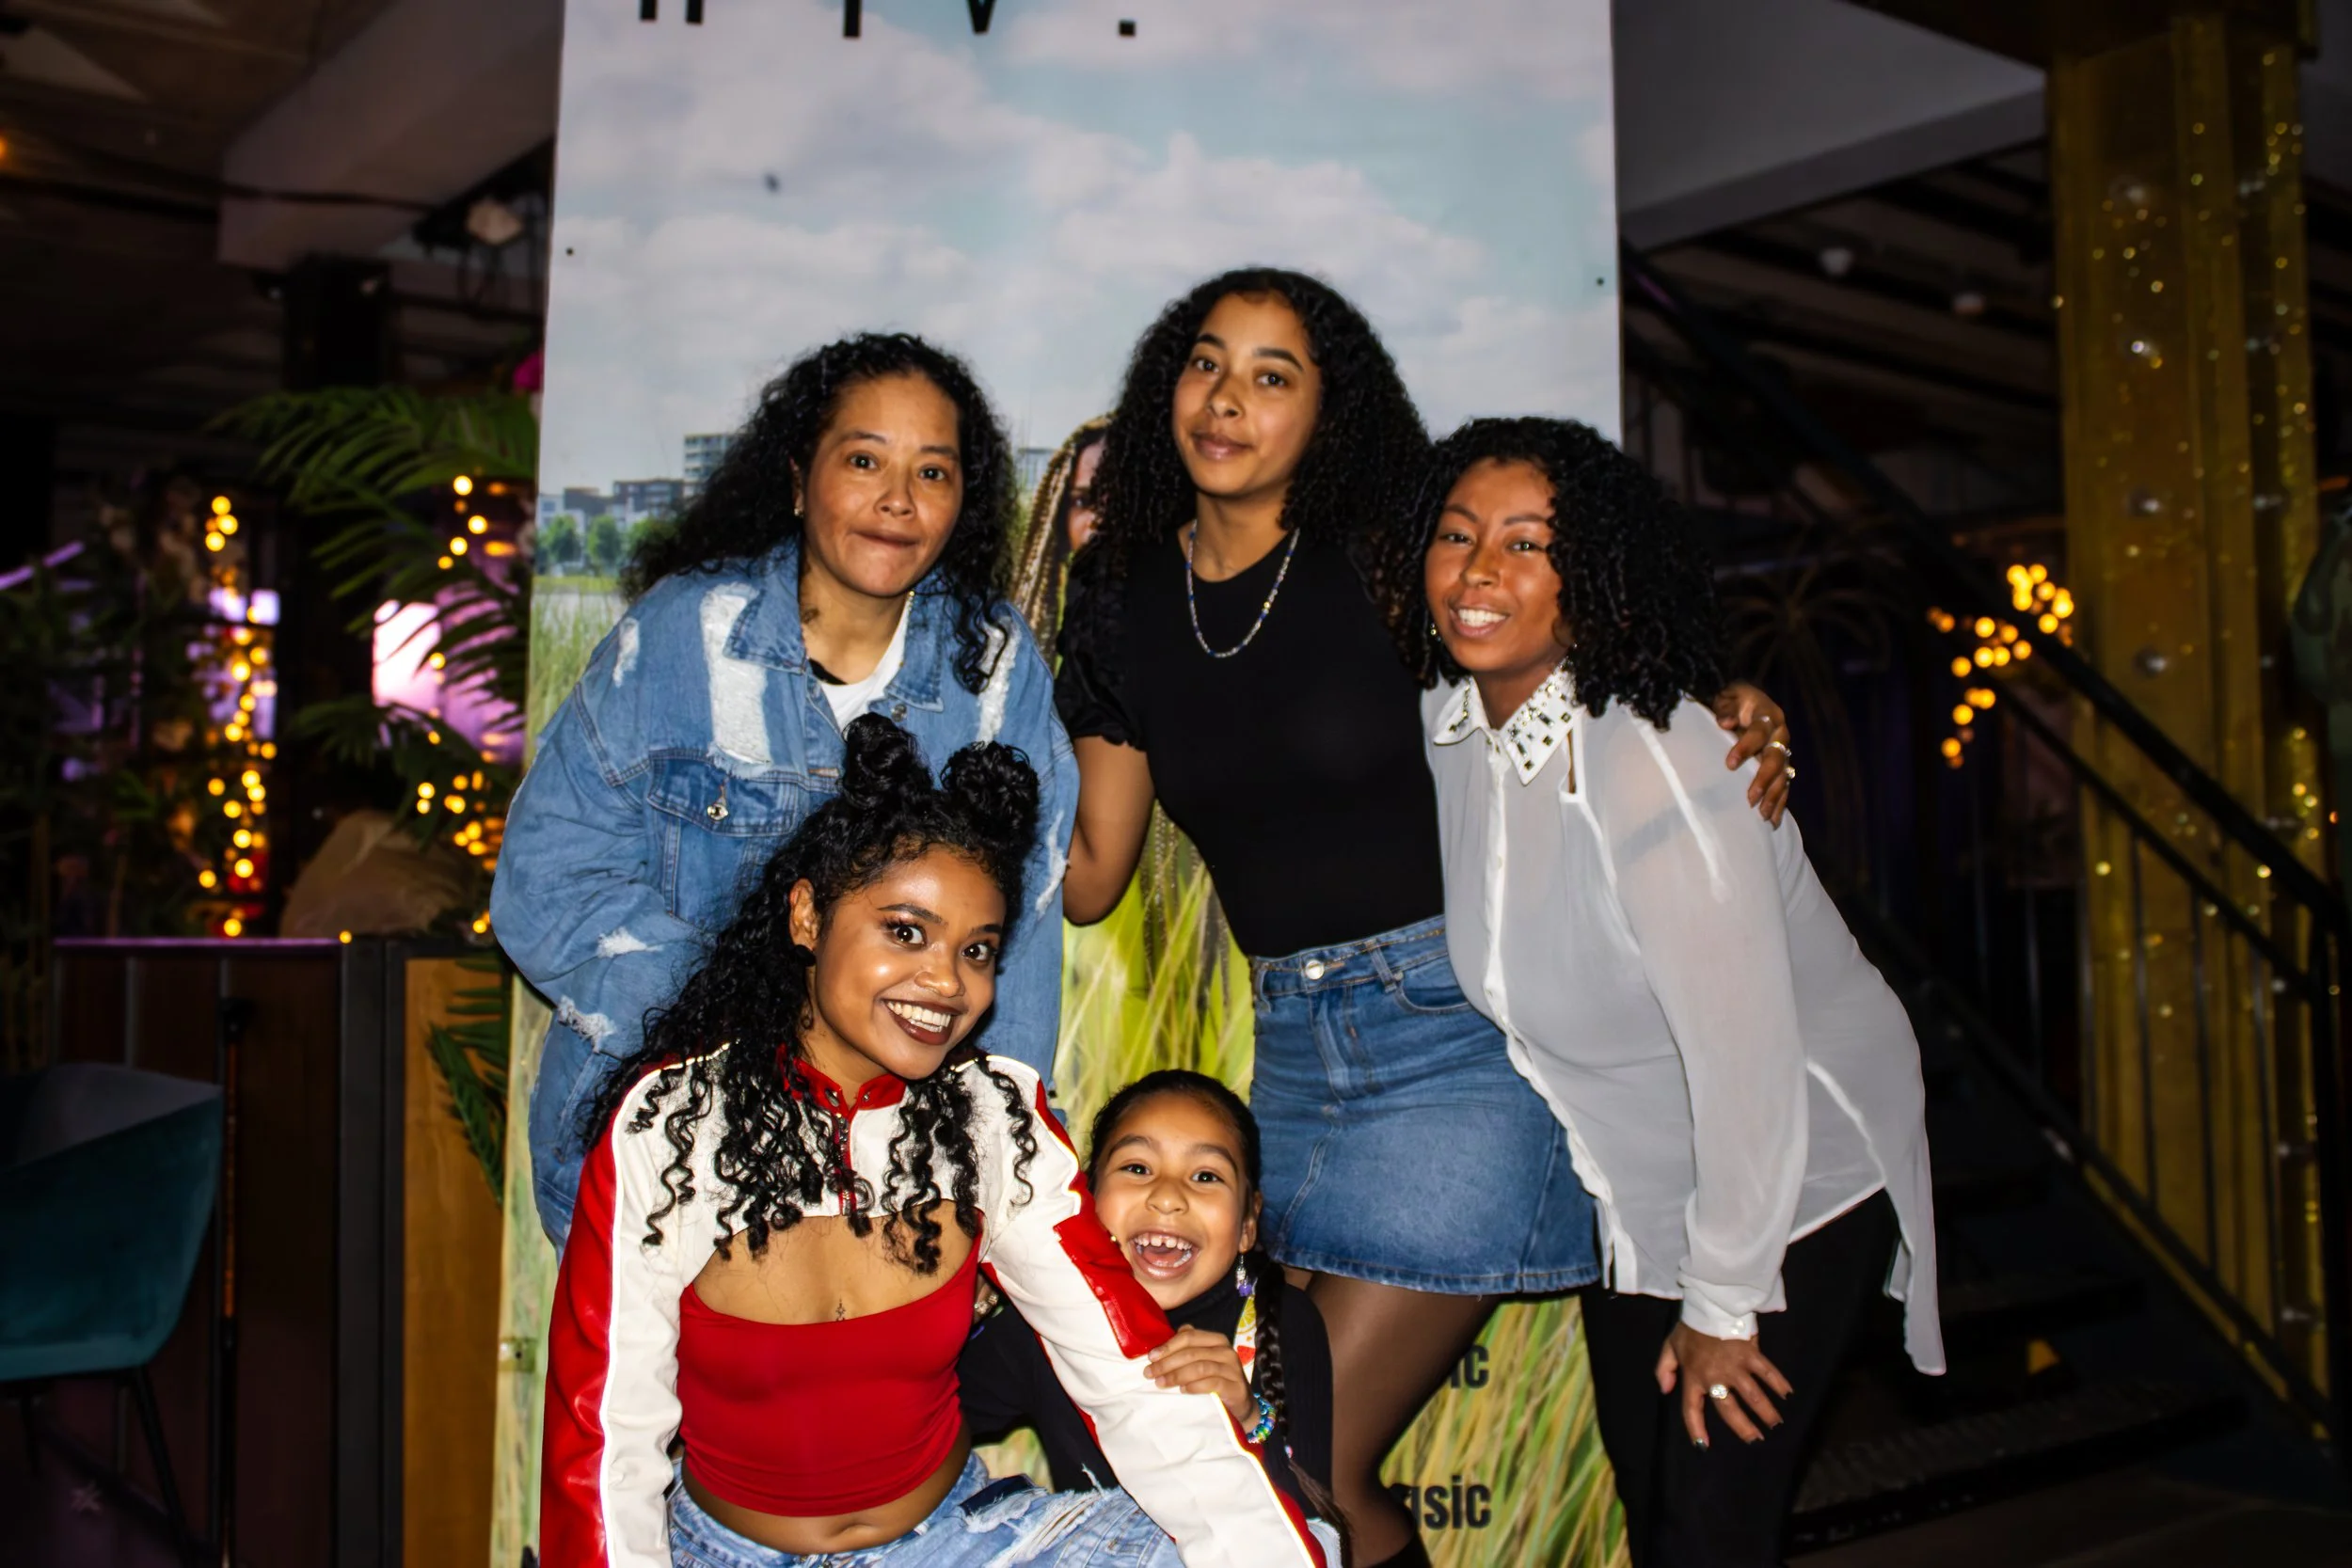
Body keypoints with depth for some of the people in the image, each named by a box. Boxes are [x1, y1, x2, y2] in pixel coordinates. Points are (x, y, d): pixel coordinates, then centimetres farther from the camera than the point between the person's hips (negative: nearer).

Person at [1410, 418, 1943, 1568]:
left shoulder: (1653, 768, -33)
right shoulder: (1448, 720, -10)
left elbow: (1746, 1056, -29)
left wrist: (1723, 1309, -20)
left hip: (1790, 1181, -7)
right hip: (1630, 1190, 7)